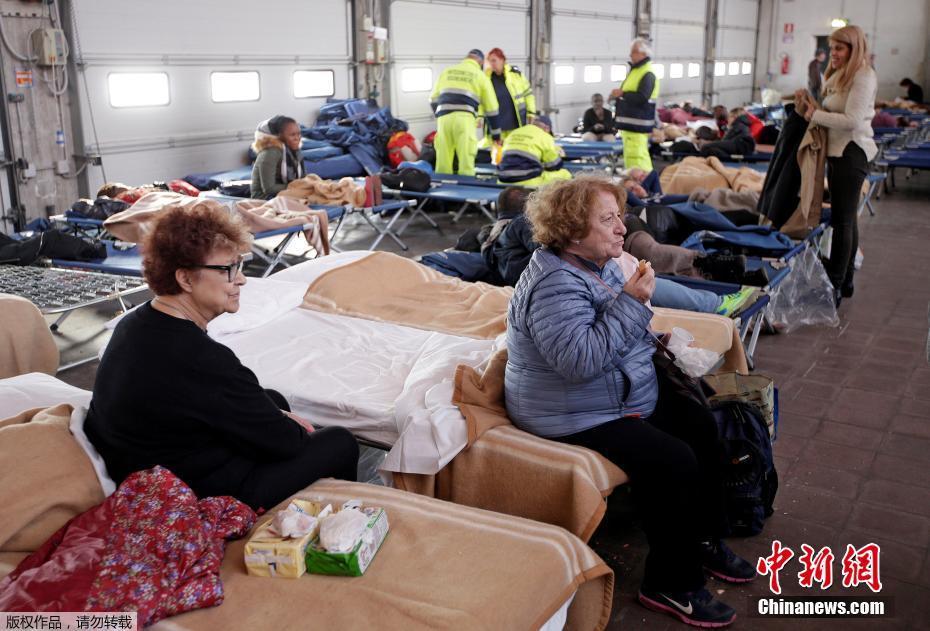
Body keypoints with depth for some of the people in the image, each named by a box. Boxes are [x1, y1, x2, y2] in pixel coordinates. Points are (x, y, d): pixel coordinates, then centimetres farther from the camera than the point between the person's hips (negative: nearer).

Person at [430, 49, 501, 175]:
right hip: (464, 118, -3)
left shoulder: (447, 71, 21)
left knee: (443, 160, 6)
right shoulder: (481, 76, 15)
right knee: (466, 160, -2)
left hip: (444, 117, 3)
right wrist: (495, 134, 23)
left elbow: (434, 99, 22)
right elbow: (491, 107, 15)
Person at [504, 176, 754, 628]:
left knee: (700, 426, 9)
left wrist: (649, 337, 6)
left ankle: (704, 539, 26)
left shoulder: (599, 262, 5)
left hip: (628, 393, 11)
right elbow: (580, 360, -37)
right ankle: (670, 585, -2)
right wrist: (631, 302, -32)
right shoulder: (555, 284, -26)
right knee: (674, 463, -21)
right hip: (578, 417, -11)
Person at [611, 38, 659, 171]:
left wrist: (622, 94, -19)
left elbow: (642, 98, -25)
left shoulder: (648, 75, -14)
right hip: (630, 123, 11)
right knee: (630, 155, 16)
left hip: (637, 124, -11)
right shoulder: (635, 71, 18)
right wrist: (618, 95, 12)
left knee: (635, 156, -15)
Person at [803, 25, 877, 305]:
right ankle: (845, 281, 25)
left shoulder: (863, 77, -13)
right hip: (837, 151, 10)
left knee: (842, 220, -7)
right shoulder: (839, 76, 16)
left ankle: (835, 286, -3)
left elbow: (851, 121, -22)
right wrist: (810, 104, 2)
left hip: (852, 153, -10)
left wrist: (815, 115, -15)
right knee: (846, 218, 15)